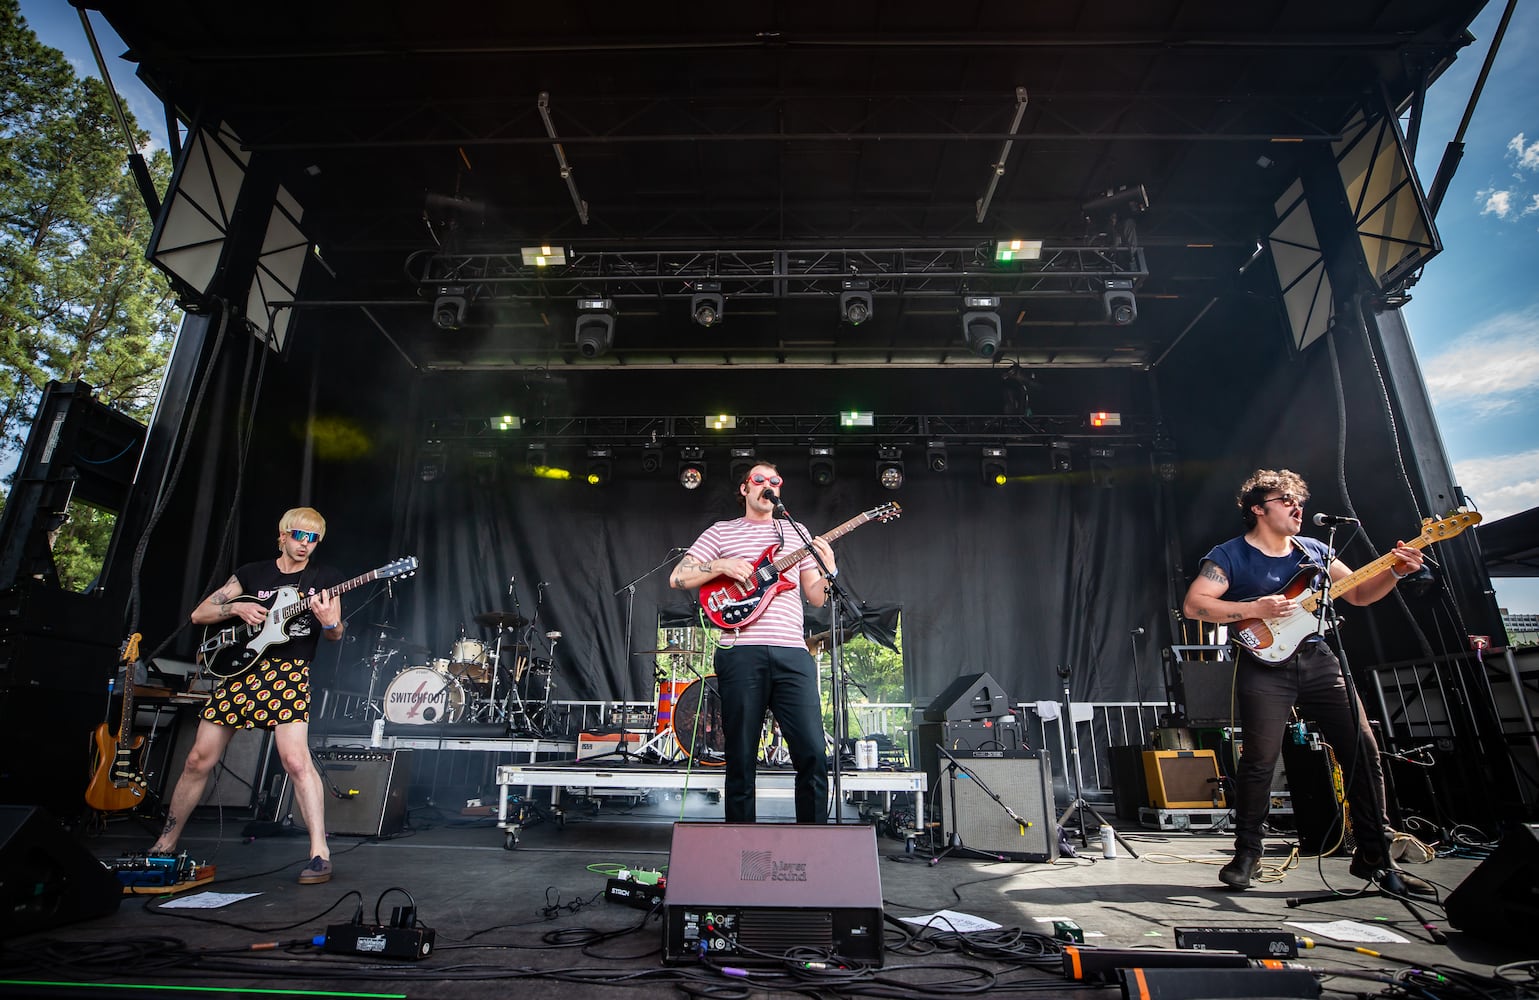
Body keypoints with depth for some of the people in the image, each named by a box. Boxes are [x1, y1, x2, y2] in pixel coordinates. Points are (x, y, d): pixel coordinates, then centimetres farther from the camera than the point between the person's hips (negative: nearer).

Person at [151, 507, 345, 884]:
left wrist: (329, 622, -22)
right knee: (199, 759, 11)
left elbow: (335, 635, 1)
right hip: (239, 669, 4)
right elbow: (198, 614, 12)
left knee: (296, 759, -18)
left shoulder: (324, 578, 6)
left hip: (289, 673, -4)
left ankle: (320, 853, -15)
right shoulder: (252, 573, 11)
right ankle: (165, 844, 32)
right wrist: (237, 607, -7)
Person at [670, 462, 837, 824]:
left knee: (813, 755, -3)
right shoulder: (721, 531, 14)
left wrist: (829, 572, -3)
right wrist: (721, 565, -7)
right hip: (741, 654, -2)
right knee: (742, 760, 4)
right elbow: (677, 577, 7)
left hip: (792, 654, 2)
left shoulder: (797, 533, 21)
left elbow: (815, 597, 17)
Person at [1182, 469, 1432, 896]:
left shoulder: (1315, 552, 15)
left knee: (1364, 750, 2)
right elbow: (1193, 604, -12)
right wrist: (1254, 609, -19)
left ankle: (1374, 856, 17)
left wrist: (1395, 571, 1)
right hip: (1265, 664, -5)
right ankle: (1247, 854, 8)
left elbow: (1359, 593, 19)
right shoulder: (1229, 555, -3)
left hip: (1318, 659, 6)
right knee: (1260, 761, -9)